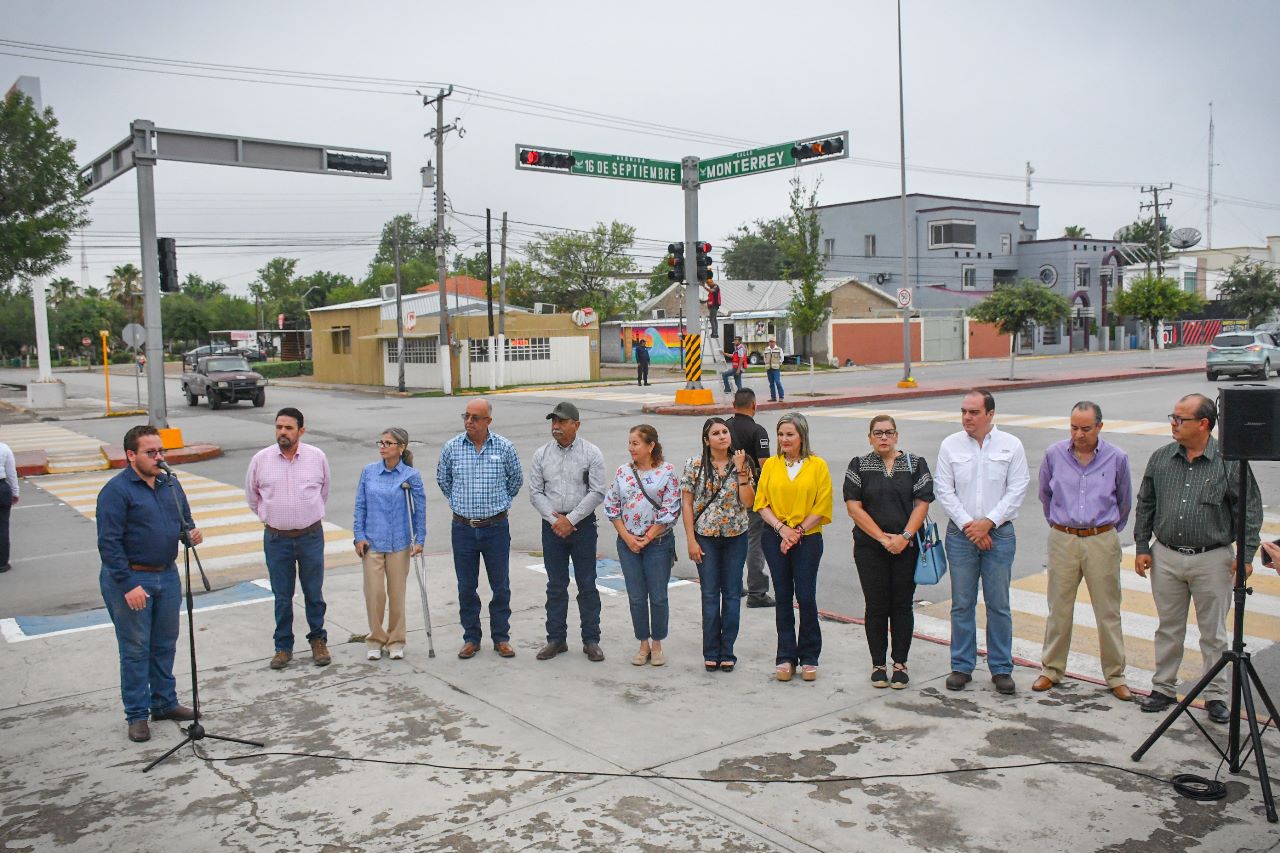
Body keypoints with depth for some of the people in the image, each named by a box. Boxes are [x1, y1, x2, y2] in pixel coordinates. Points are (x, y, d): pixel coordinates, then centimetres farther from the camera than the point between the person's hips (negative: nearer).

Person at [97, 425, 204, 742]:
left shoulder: (170, 484, 7)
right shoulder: (117, 490, -13)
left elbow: (185, 521, 17)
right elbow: (109, 543, -17)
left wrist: (191, 533, -7)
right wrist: (128, 585, -20)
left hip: (167, 575, 6)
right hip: (130, 578, -6)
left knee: (165, 644, 15)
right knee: (135, 649, 3)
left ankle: (165, 703, 29)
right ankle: (137, 715, 15)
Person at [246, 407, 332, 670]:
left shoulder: (317, 457, -3)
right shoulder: (261, 459, -4)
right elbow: (252, 496, 12)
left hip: (311, 537, 0)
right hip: (276, 538, 0)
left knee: (314, 594, 9)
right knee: (282, 597, 9)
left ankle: (318, 641, 25)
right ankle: (283, 647, 22)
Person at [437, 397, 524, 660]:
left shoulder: (504, 447, -4)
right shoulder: (451, 447, -2)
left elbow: (516, 480, 12)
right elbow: (442, 479, 16)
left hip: (496, 527, -1)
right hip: (463, 528, 1)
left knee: (501, 586, 6)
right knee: (466, 587, 9)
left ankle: (501, 638, 19)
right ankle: (471, 638, 22)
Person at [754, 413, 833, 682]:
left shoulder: (818, 466, -2)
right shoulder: (770, 465, 5)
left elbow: (822, 508, -4)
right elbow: (762, 503, 3)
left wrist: (797, 531, -10)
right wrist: (781, 528, -10)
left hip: (807, 539, -2)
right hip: (775, 539, 2)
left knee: (806, 597, -2)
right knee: (783, 596, 7)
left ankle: (809, 658, 13)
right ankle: (786, 658, 16)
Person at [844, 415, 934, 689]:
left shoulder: (915, 464, 5)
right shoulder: (859, 466, 3)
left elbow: (922, 504, -1)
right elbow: (854, 507, -4)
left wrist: (904, 537, -13)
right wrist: (883, 538, -11)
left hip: (907, 547, 1)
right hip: (870, 549, 0)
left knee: (902, 605, 5)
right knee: (876, 607, 4)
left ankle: (900, 664, 16)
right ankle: (878, 664, 14)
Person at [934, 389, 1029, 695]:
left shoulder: (1011, 445, 0)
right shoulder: (950, 445, 2)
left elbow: (1017, 489, -3)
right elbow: (943, 490, 0)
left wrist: (988, 522, -12)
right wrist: (968, 525, -8)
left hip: (999, 533, -1)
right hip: (960, 533, 1)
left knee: (999, 605, 5)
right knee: (962, 604, 6)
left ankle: (1001, 668, 17)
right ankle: (962, 666, 17)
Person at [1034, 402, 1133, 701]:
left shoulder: (1117, 458, -2)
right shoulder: (1054, 454, -1)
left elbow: (1124, 501, 14)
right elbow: (1045, 494, 16)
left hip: (1102, 541, -1)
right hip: (1062, 540, 1)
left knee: (1108, 612, 5)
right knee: (1059, 609, 8)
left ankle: (1115, 676, 17)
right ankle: (1051, 669, 21)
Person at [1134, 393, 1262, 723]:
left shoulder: (1230, 462, -7)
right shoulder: (1160, 459, 2)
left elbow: (1250, 510, -3)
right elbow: (1145, 507, 9)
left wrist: (1245, 555, -7)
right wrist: (1142, 547, 6)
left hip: (1212, 560, -3)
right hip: (1166, 557, 3)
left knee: (1214, 633, 8)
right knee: (1168, 628, 13)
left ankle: (1216, 695, 20)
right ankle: (1164, 688, 24)